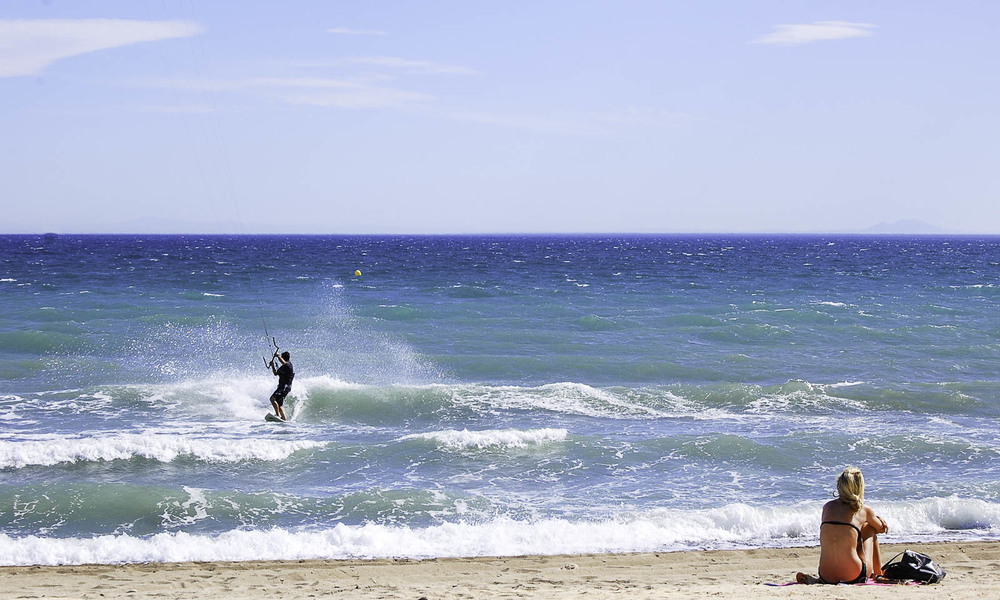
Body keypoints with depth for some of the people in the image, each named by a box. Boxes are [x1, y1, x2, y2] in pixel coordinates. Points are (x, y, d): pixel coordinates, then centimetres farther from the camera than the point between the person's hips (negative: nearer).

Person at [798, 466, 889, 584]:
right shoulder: (864, 510, -1)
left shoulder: (827, 507, 8)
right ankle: (878, 574, 33)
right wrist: (875, 519, 42)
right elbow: (881, 529, 20)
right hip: (854, 577, -3)